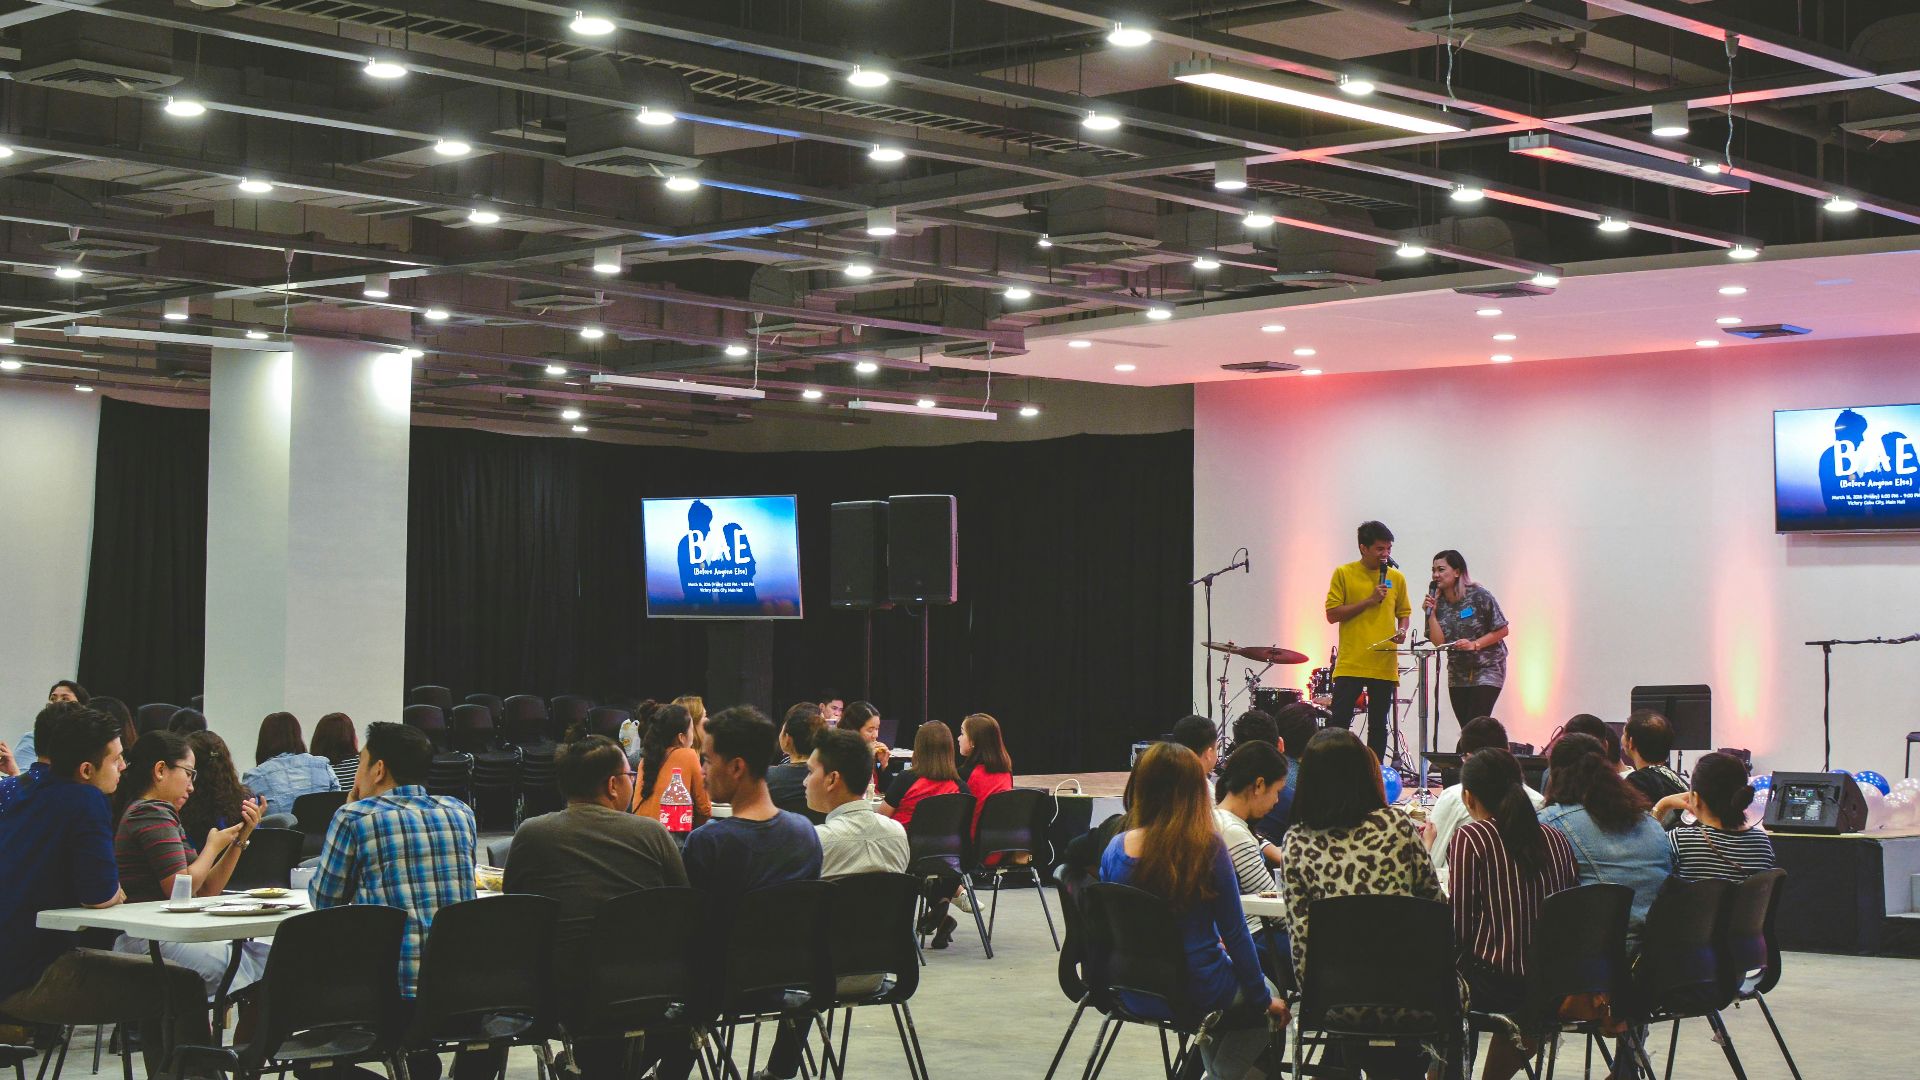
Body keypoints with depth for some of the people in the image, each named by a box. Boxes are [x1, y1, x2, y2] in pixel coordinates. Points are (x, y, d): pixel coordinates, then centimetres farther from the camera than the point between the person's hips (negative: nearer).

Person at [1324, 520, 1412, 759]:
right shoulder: (1344, 574, 0)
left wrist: (1402, 630, -3)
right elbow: (1332, 614, -5)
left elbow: (1404, 612, 20)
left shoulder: (1396, 578, 9)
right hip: (1350, 665, -3)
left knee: (1378, 727, 8)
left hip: (1384, 665, 3)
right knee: (1338, 724, -5)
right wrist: (1368, 601, -12)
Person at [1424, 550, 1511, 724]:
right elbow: (1438, 641, -5)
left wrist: (1475, 645, -18)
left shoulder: (1479, 596, -11)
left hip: (1486, 670, -5)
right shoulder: (1438, 602, 1)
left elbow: (1502, 630, -8)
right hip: (1458, 674, 5)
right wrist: (1431, 612, -14)